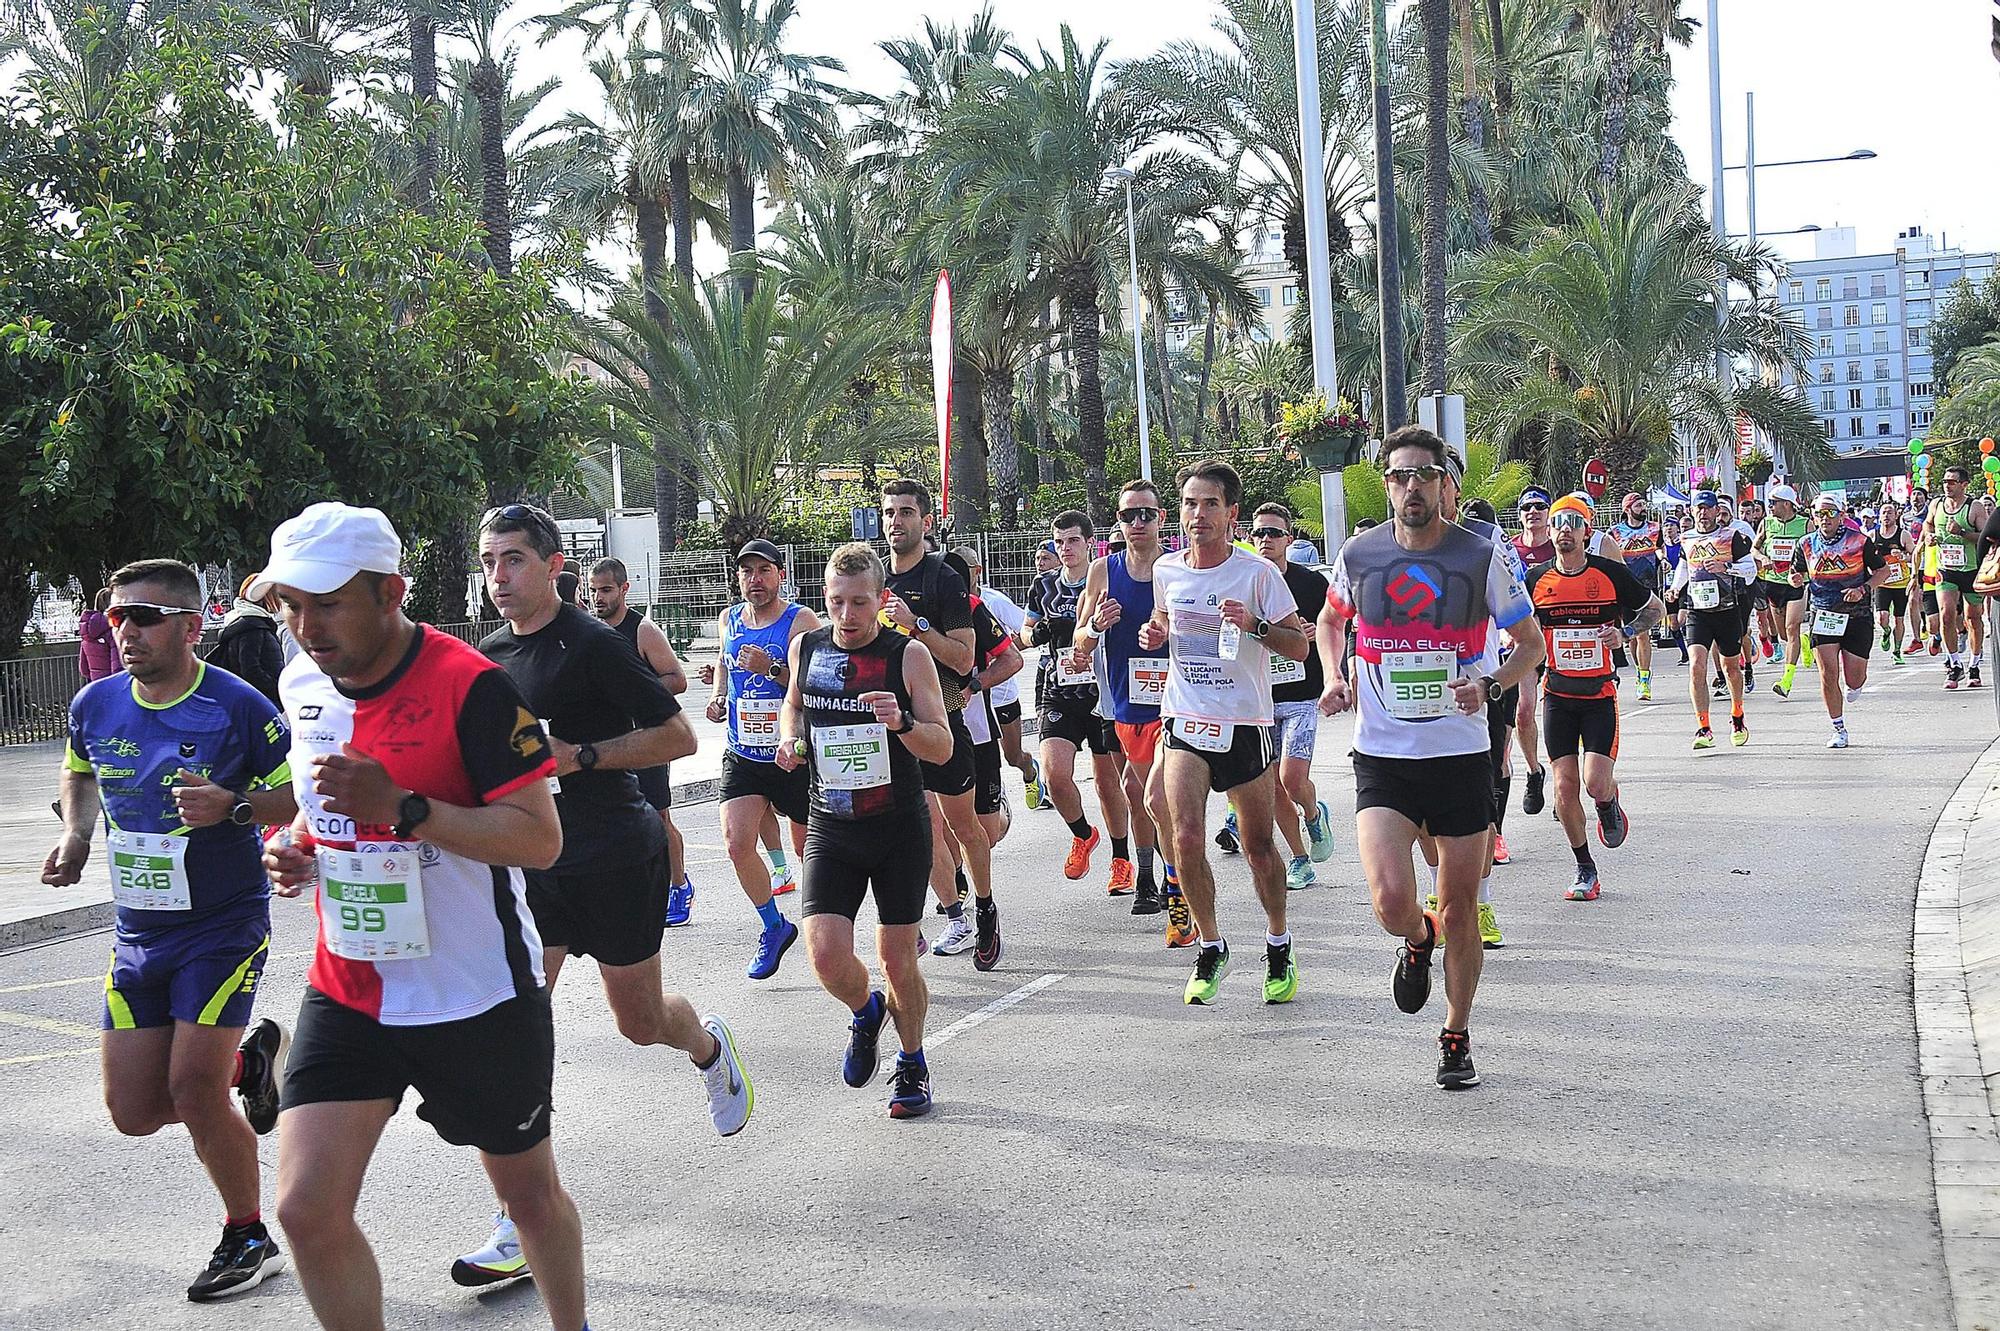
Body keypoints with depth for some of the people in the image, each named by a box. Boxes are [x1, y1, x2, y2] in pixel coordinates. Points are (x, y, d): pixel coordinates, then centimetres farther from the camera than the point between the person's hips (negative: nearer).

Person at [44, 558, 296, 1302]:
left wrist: (231, 807, -26)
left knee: (194, 1090, -11)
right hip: (137, 935, 6)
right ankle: (249, 1059, 32)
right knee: (134, 1112, 4)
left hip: (224, 927, -6)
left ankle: (248, 1241, 11)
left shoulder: (237, 708, -15)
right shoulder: (95, 705, 1)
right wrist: (75, 836, 4)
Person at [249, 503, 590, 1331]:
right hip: (347, 992, 5)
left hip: (478, 996, -5)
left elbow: (540, 839, -21)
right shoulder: (302, 685, 3)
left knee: (531, 1195, 13)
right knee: (307, 1208, -8)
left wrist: (403, 809, -30)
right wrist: (296, 845, 0)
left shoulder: (470, 686, -18)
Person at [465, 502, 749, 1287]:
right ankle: (523, 1228, -2)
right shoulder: (489, 655, 8)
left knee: (639, 1023, 9)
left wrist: (581, 756, -21)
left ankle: (709, 1047, 48)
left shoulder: (592, 644, -13)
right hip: (531, 860, 5)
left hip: (615, 858, -5)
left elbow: (677, 736, -13)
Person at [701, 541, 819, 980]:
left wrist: (771, 668, -30)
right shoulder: (728, 620, 6)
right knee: (737, 844, -12)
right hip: (742, 757, 4)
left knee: (811, 849, 9)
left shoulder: (800, 621, -11)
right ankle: (774, 927, 8)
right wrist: (718, 698, 11)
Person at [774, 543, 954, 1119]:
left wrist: (902, 722, -28)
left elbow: (943, 748, -8)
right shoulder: (806, 646, 0)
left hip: (900, 827, -2)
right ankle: (866, 1012, 24)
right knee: (826, 955, -12)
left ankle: (912, 1064, 30)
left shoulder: (909, 654, -10)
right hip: (831, 828, 2)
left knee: (897, 958, 5)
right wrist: (789, 739, 1)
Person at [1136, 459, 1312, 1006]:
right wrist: (1157, 633, 3)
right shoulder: (1166, 570, 4)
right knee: (1186, 837, -14)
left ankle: (1278, 946, 30)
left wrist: (1254, 625, -22)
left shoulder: (1257, 573, -8)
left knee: (1258, 845, 7)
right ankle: (1210, 948, 5)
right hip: (1185, 720, 2)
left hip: (1245, 724, -2)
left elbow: (1299, 645, -6)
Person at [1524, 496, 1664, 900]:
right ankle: (1585, 869, 14)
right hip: (1558, 695, 2)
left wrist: (1627, 632, -10)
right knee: (1565, 785, -2)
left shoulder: (1611, 573, -5)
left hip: (1600, 693, -2)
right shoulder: (1536, 578, 1)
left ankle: (1611, 806, 23)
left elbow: (1656, 608, 9)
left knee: (1596, 783, -15)